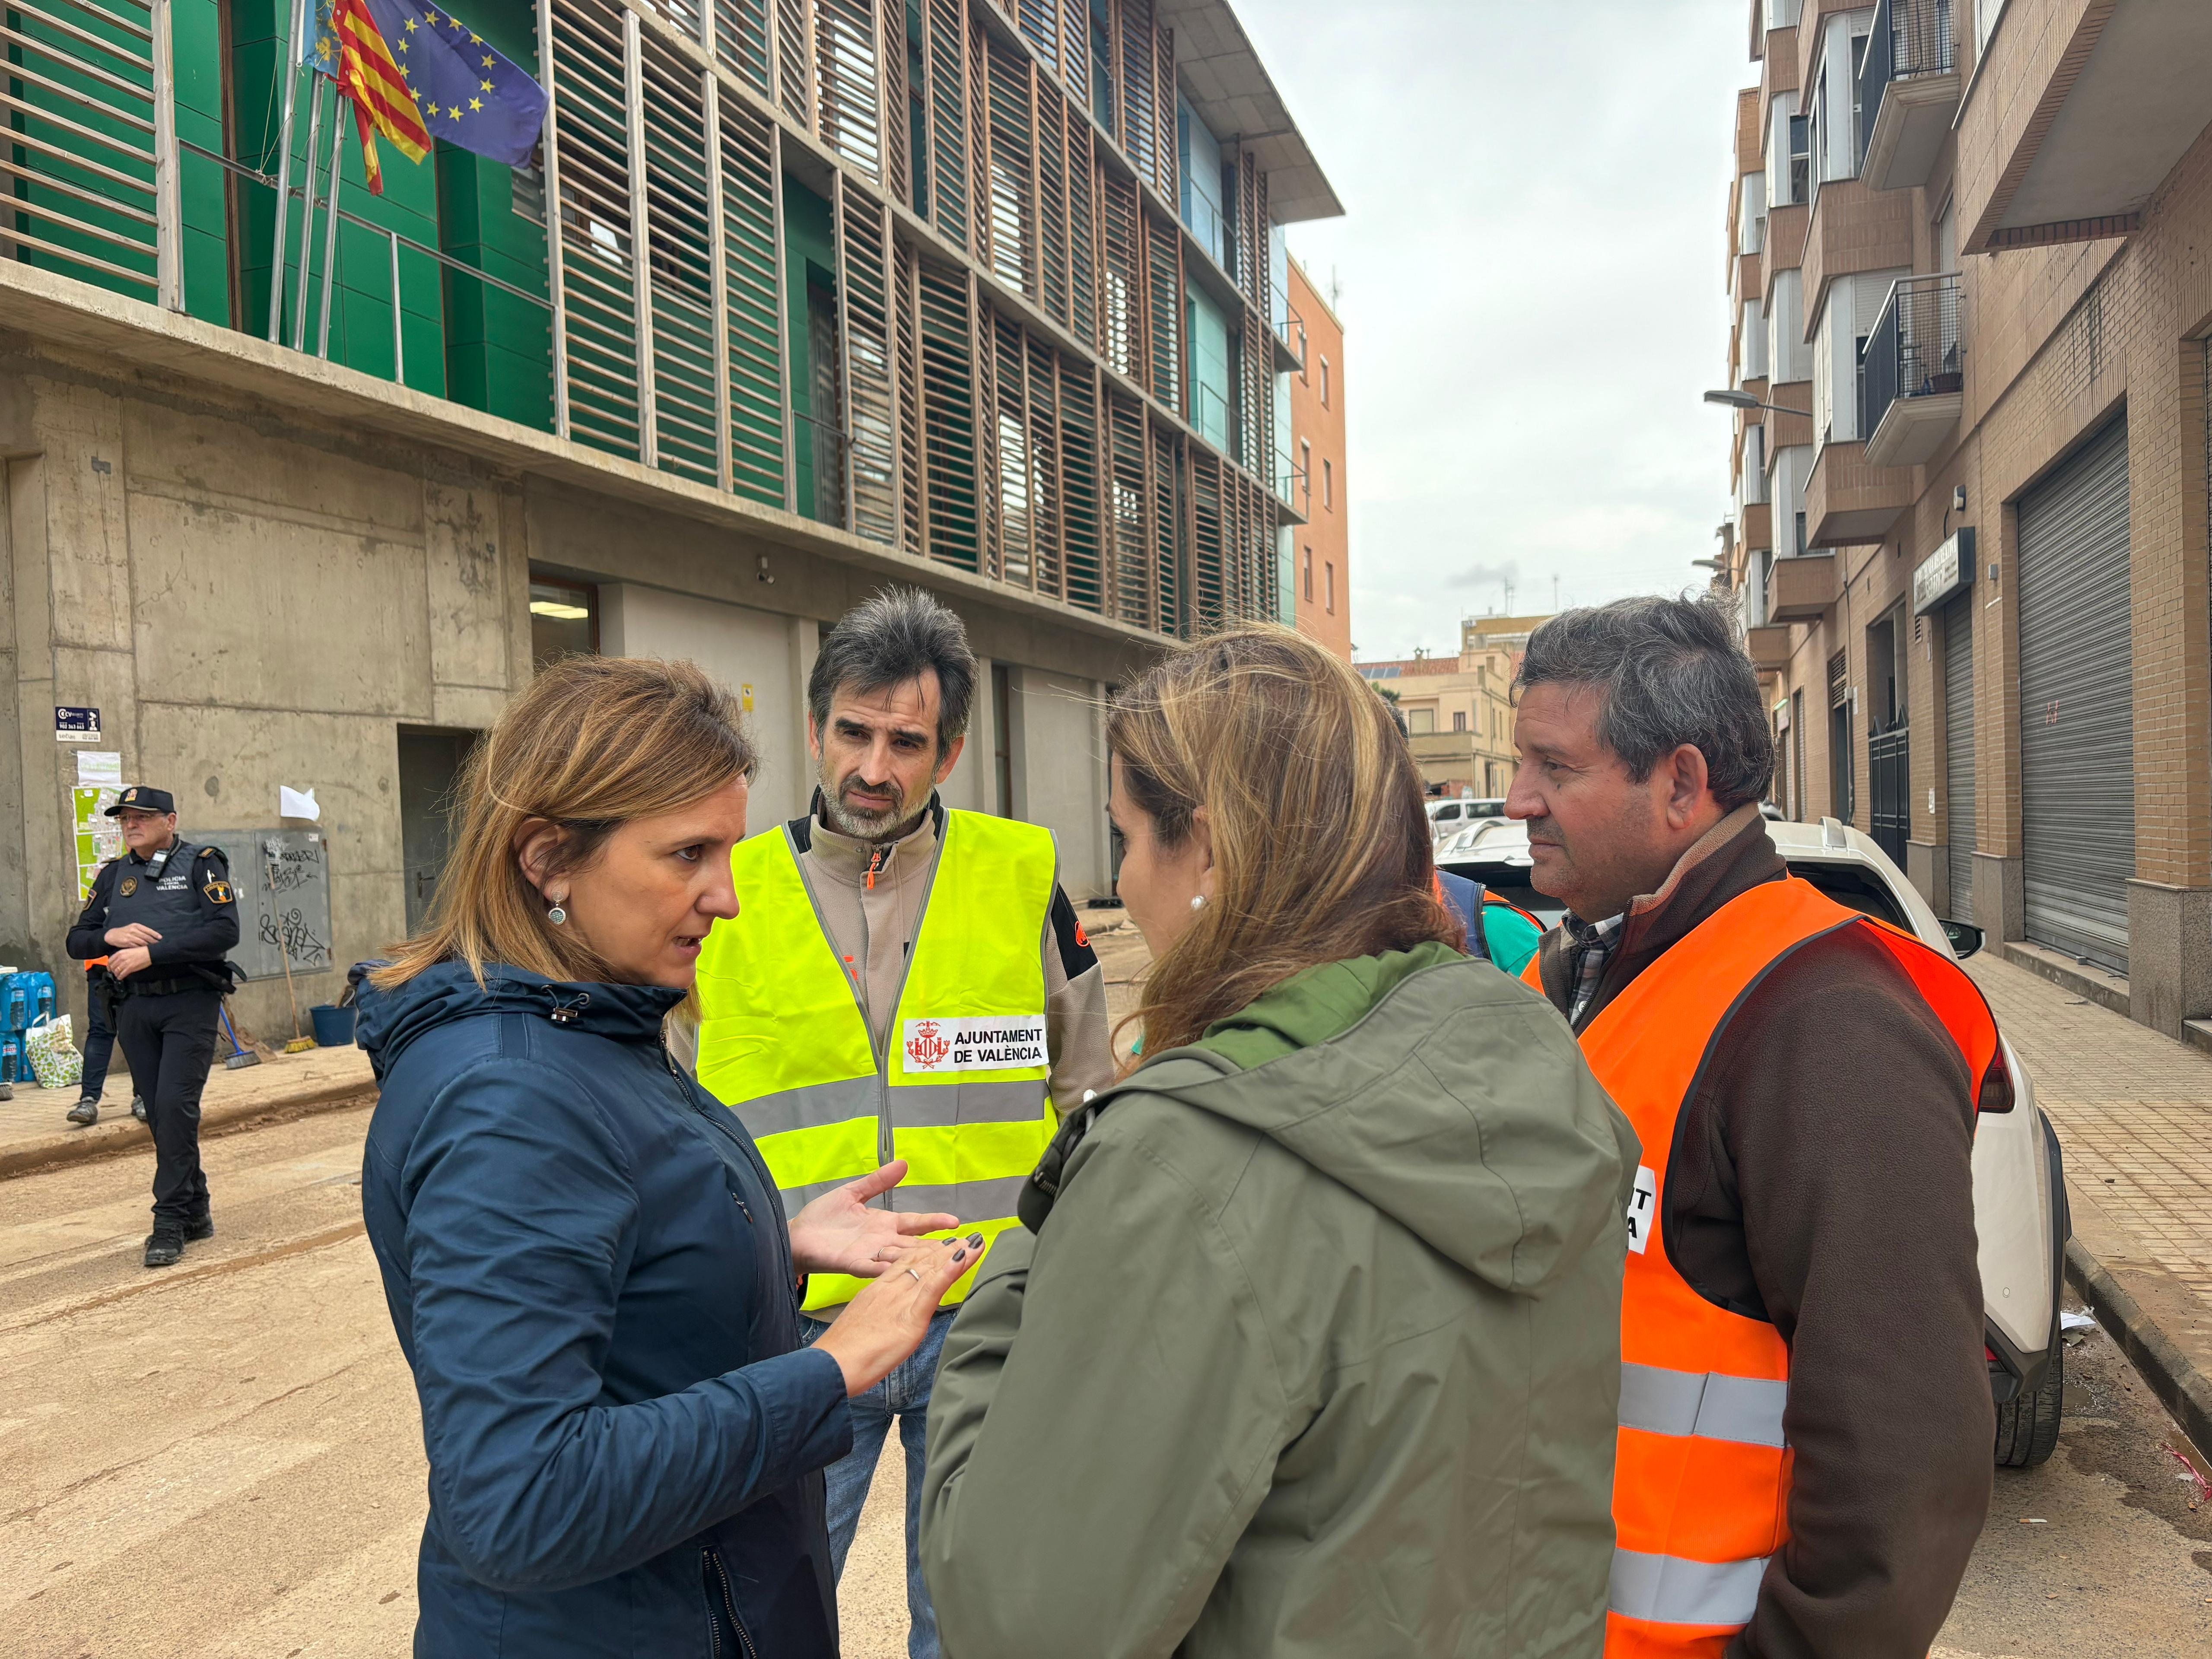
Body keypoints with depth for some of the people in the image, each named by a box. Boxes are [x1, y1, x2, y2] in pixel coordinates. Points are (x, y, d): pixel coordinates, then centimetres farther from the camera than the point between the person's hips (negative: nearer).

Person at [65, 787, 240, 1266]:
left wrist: (151, 953, -19)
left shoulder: (201, 864, -2)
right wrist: (111, 936, -8)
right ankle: (196, 1212, 19)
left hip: (190, 1003, -5)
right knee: (159, 1115, 8)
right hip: (134, 1007, 5)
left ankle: (170, 1222, -7)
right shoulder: (113, 875, 14)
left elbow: (225, 930, -15)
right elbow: (76, 942, 15)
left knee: (175, 1105, -13)